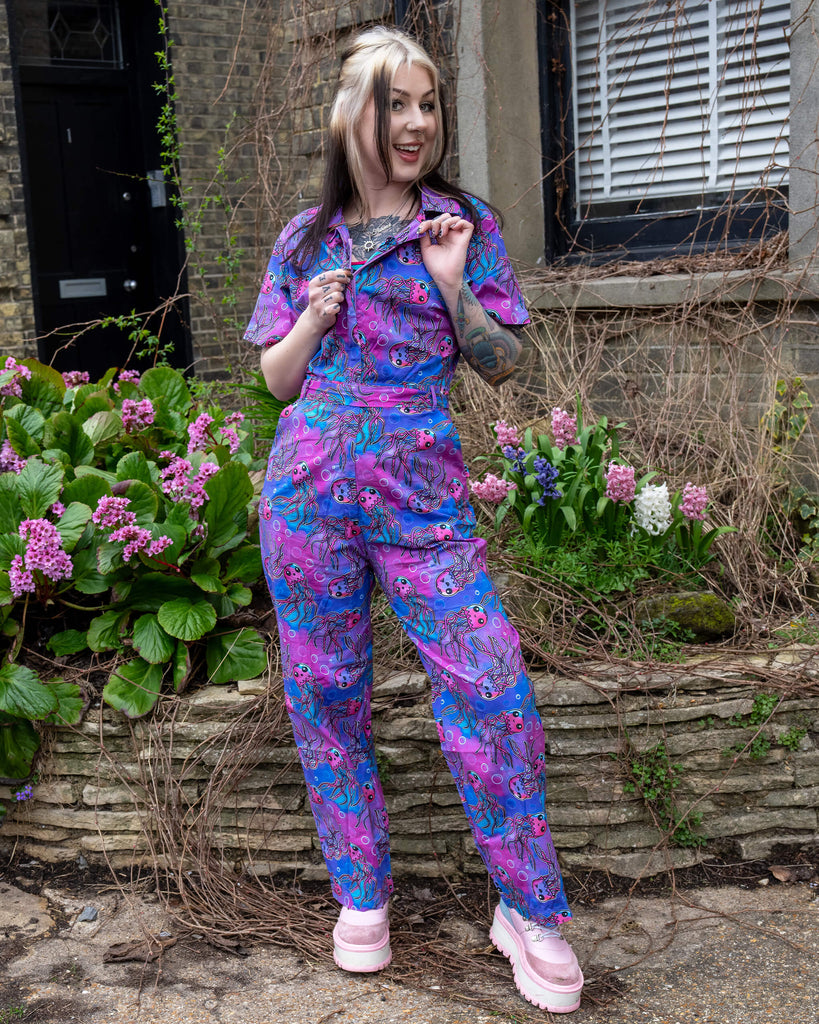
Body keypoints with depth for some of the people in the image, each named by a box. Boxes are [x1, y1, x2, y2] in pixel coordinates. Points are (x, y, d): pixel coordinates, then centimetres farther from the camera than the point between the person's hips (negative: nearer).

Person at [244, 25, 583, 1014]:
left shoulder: (467, 225, 7)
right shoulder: (305, 240, 11)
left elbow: (501, 363, 6)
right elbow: (277, 378, 12)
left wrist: (453, 285, -10)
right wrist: (315, 318, -7)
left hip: (422, 495, -2)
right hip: (308, 491, 2)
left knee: (490, 684, -9)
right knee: (325, 691, 7)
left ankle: (529, 908, 9)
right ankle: (361, 893, 25)